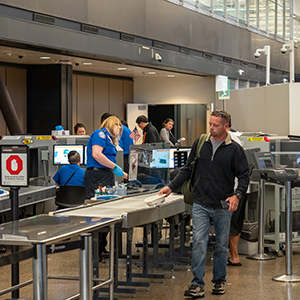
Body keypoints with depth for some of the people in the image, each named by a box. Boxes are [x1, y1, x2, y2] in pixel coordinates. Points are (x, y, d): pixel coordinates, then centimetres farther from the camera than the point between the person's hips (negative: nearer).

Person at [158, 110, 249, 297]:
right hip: (201, 204, 1)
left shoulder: (235, 149, -1)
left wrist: (237, 195, -17)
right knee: (199, 243, -9)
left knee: (222, 245, 10)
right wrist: (171, 187, 4)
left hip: (223, 206, -1)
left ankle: (219, 281, 25)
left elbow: (244, 176, 0)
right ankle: (197, 284, -7)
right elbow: (187, 169, 12)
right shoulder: (200, 144, 6)